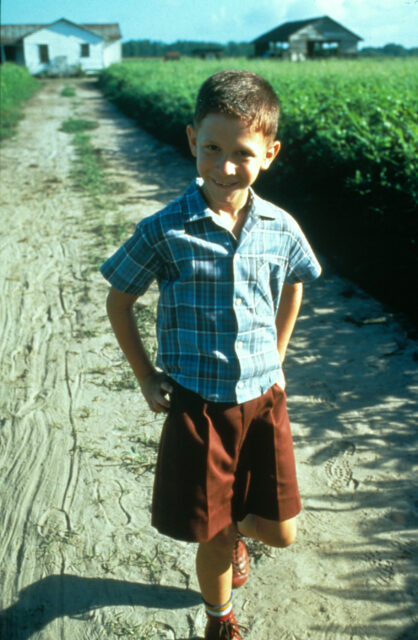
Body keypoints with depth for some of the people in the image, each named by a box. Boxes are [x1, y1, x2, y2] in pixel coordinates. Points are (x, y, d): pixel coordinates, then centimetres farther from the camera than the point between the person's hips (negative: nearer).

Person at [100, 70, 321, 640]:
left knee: (280, 532, 12)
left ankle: (236, 526, 49)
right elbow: (119, 300, 0)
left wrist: (277, 359, 12)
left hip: (263, 400, 3)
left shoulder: (281, 228, -4)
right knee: (213, 539, 9)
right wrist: (146, 377, 0)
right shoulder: (164, 231, -13)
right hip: (197, 405, -3)